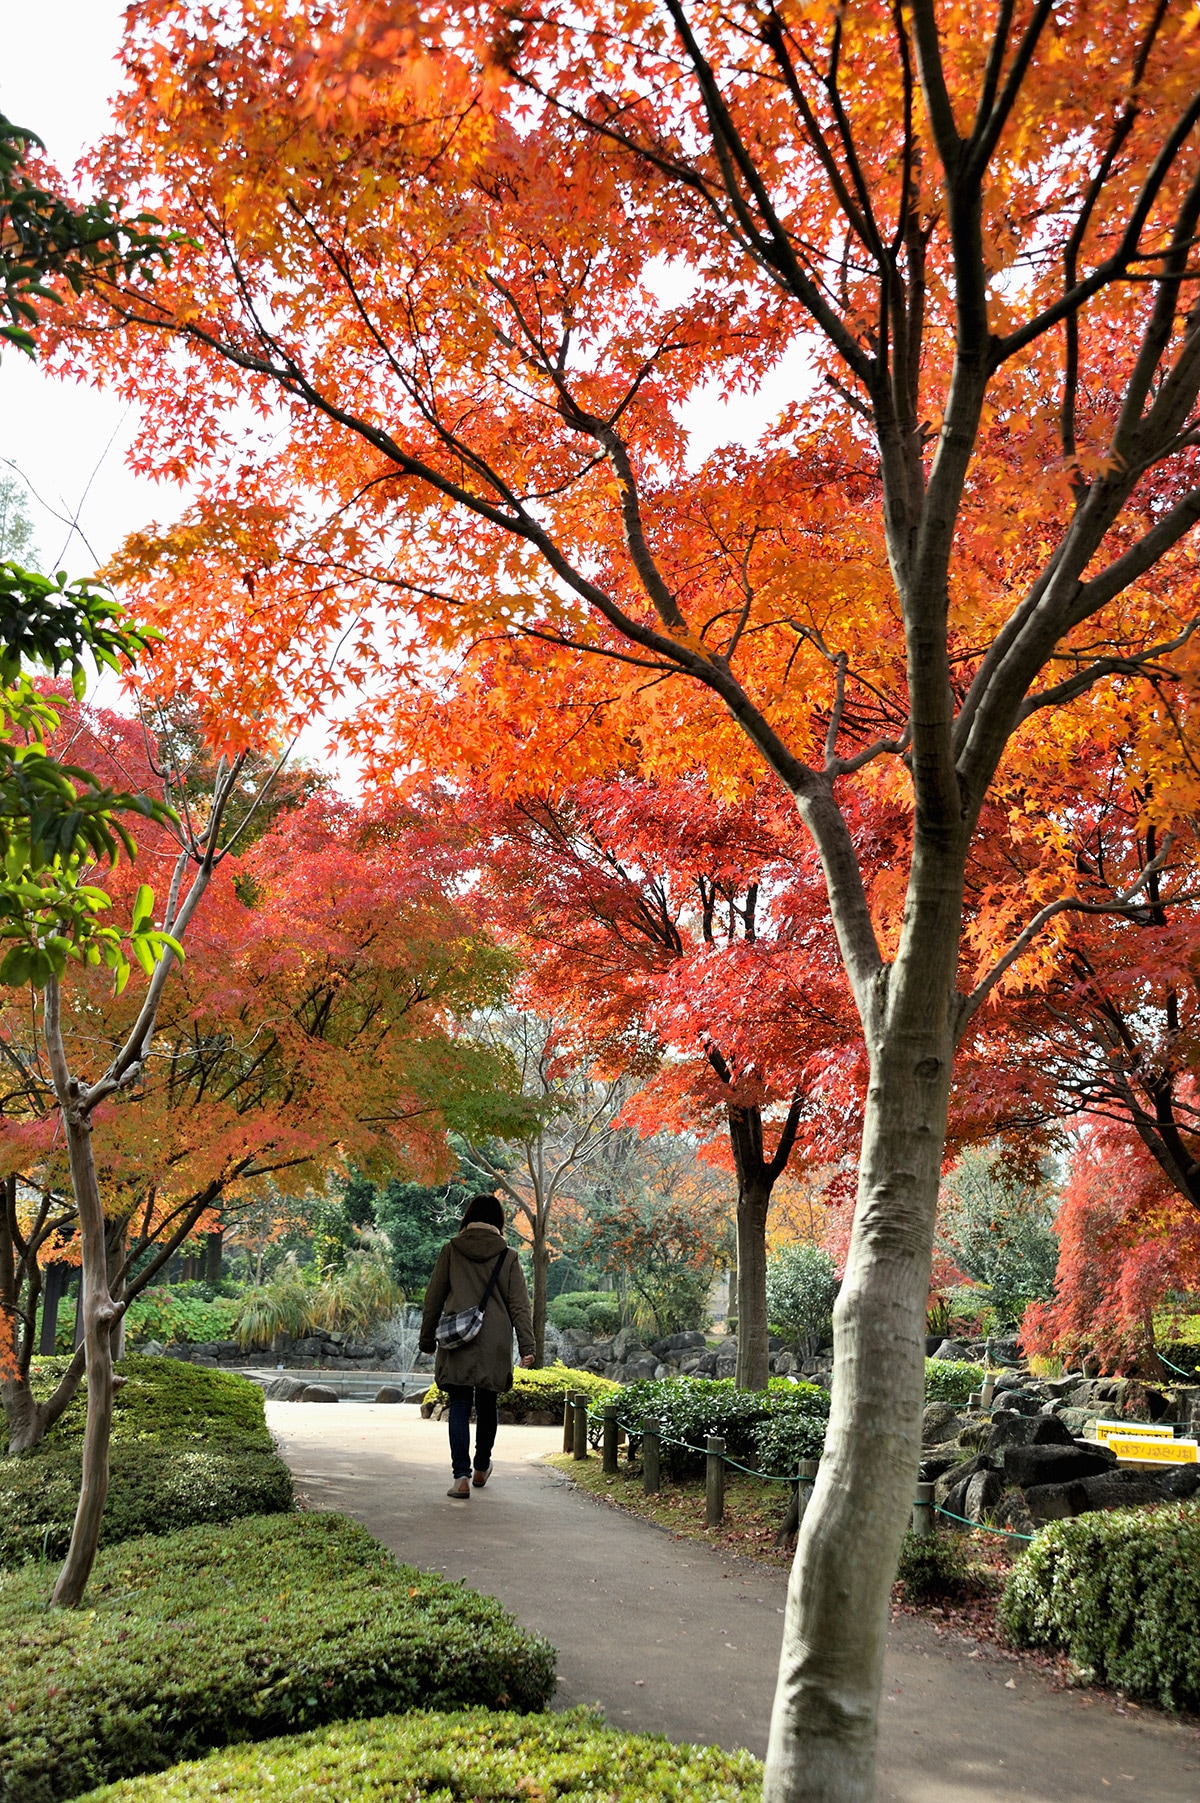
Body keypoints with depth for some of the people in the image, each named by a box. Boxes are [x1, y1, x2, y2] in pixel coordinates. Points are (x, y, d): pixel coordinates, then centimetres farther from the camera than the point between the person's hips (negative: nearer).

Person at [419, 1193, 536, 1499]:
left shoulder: (451, 1250, 1)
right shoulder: (508, 1256, 0)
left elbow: (433, 1298, 4)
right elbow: (519, 1305, -3)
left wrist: (427, 1338, 13)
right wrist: (527, 1346, -4)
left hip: (457, 1344, -1)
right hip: (494, 1346, 1)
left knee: (459, 1407, 3)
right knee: (487, 1407, 17)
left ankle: (461, 1476, -8)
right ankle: (481, 1468, 32)